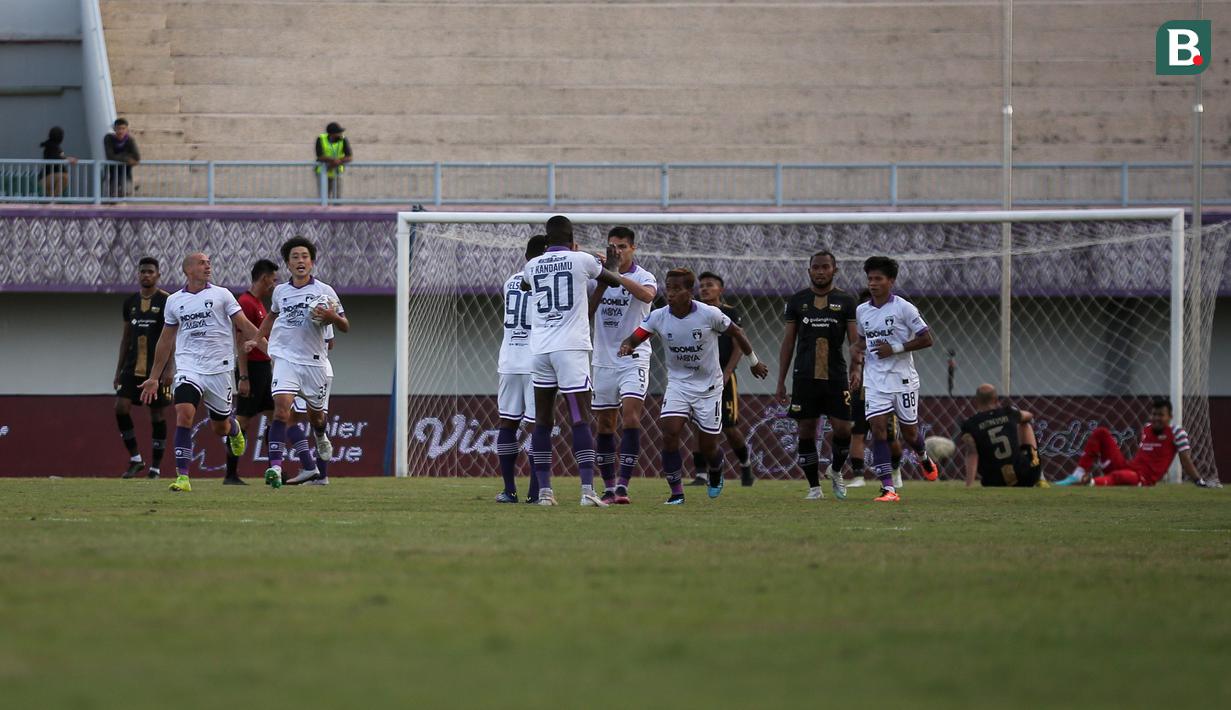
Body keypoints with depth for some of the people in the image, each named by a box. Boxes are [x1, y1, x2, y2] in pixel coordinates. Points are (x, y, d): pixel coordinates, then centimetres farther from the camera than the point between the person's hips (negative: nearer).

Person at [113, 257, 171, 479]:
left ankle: (155, 467, 7)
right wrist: (118, 371, 15)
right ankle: (135, 459, 0)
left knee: (157, 415, 0)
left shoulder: (166, 301, -5)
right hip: (133, 367, 5)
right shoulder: (130, 302, 12)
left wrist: (167, 369, -16)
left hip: (157, 368, -5)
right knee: (121, 406, -11)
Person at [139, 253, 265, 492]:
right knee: (184, 414, -21)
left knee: (220, 427, 8)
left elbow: (245, 326, 2)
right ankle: (182, 477, -20)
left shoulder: (221, 295, 2)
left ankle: (233, 425, 48)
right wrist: (154, 378, 19)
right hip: (188, 367, 1)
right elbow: (165, 340, 17)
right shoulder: (174, 301, 9)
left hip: (219, 367, -1)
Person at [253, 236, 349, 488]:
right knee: (282, 408, -21)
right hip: (285, 358, 0)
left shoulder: (324, 291, -1)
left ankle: (321, 438, 52)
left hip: (315, 361, 0)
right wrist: (257, 339, 26)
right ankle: (275, 465, -27)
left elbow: (345, 327, 0)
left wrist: (332, 317, -20)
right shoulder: (280, 291, 7)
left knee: (316, 415, 15)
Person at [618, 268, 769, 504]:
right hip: (678, 384, 2)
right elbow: (635, 338, -10)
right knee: (670, 433, -20)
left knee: (708, 446, 5)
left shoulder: (709, 314, -17)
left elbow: (736, 332, 0)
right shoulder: (658, 316, -10)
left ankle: (716, 474, 41)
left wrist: (754, 362, 12)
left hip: (709, 386, -2)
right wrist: (626, 346, -36)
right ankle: (676, 492, -9)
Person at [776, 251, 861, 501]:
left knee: (843, 429, -6)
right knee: (806, 431, 0)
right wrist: (781, 382, 7)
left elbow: (855, 340, 0)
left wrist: (857, 367, -18)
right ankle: (814, 487, 8)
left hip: (836, 376, -1)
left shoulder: (846, 301, 5)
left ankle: (836, 470, 22)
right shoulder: (797, 301, 8)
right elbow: (788, 342, 11)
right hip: (805, 376, 1)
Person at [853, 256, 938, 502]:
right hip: (875, 380, 3)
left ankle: (923, 458, 45)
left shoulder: (904, 308, -8)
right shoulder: (861, 311, 7)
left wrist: (895, 348, -16)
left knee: (909, 431, 9)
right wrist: (859, 350, 2)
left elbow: (926, 340, -8)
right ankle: (888, 488, -15)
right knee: (878, 428, -13)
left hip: (903, 378, -3)